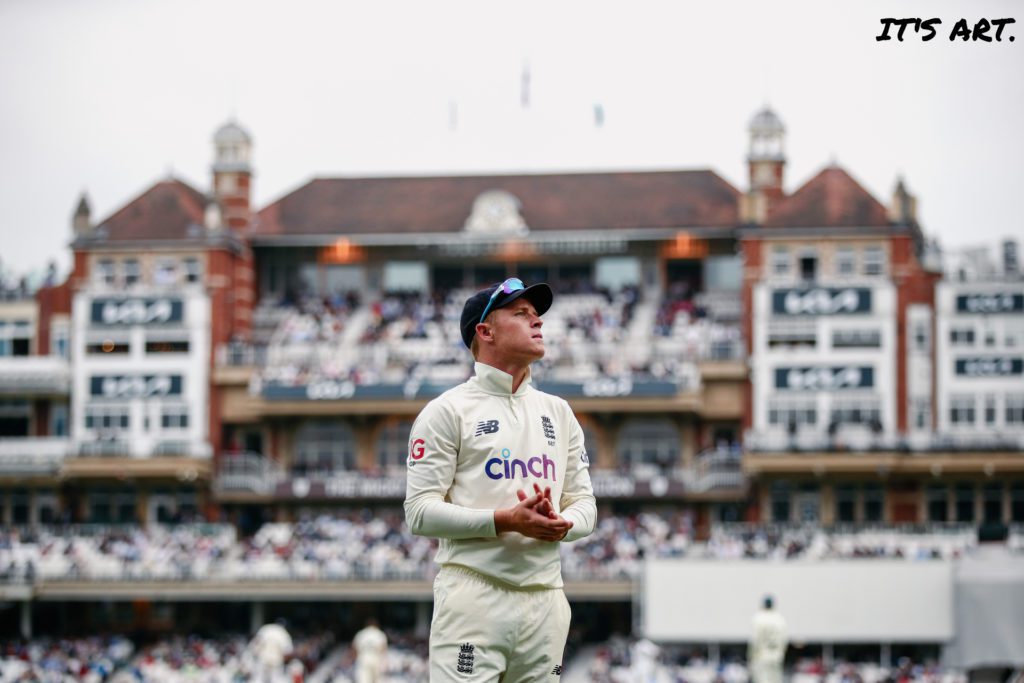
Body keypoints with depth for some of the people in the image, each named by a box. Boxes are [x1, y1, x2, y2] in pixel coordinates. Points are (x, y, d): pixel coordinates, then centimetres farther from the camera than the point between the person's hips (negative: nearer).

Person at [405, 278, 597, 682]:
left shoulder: (559, 413, 19)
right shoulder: (447, 410, 1)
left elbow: (585, 504, 17)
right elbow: (420, 512, -6)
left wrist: (559, 525, -7)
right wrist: (505, 520, -17)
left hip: (545, 599, 6)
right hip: (473, 597, -5)